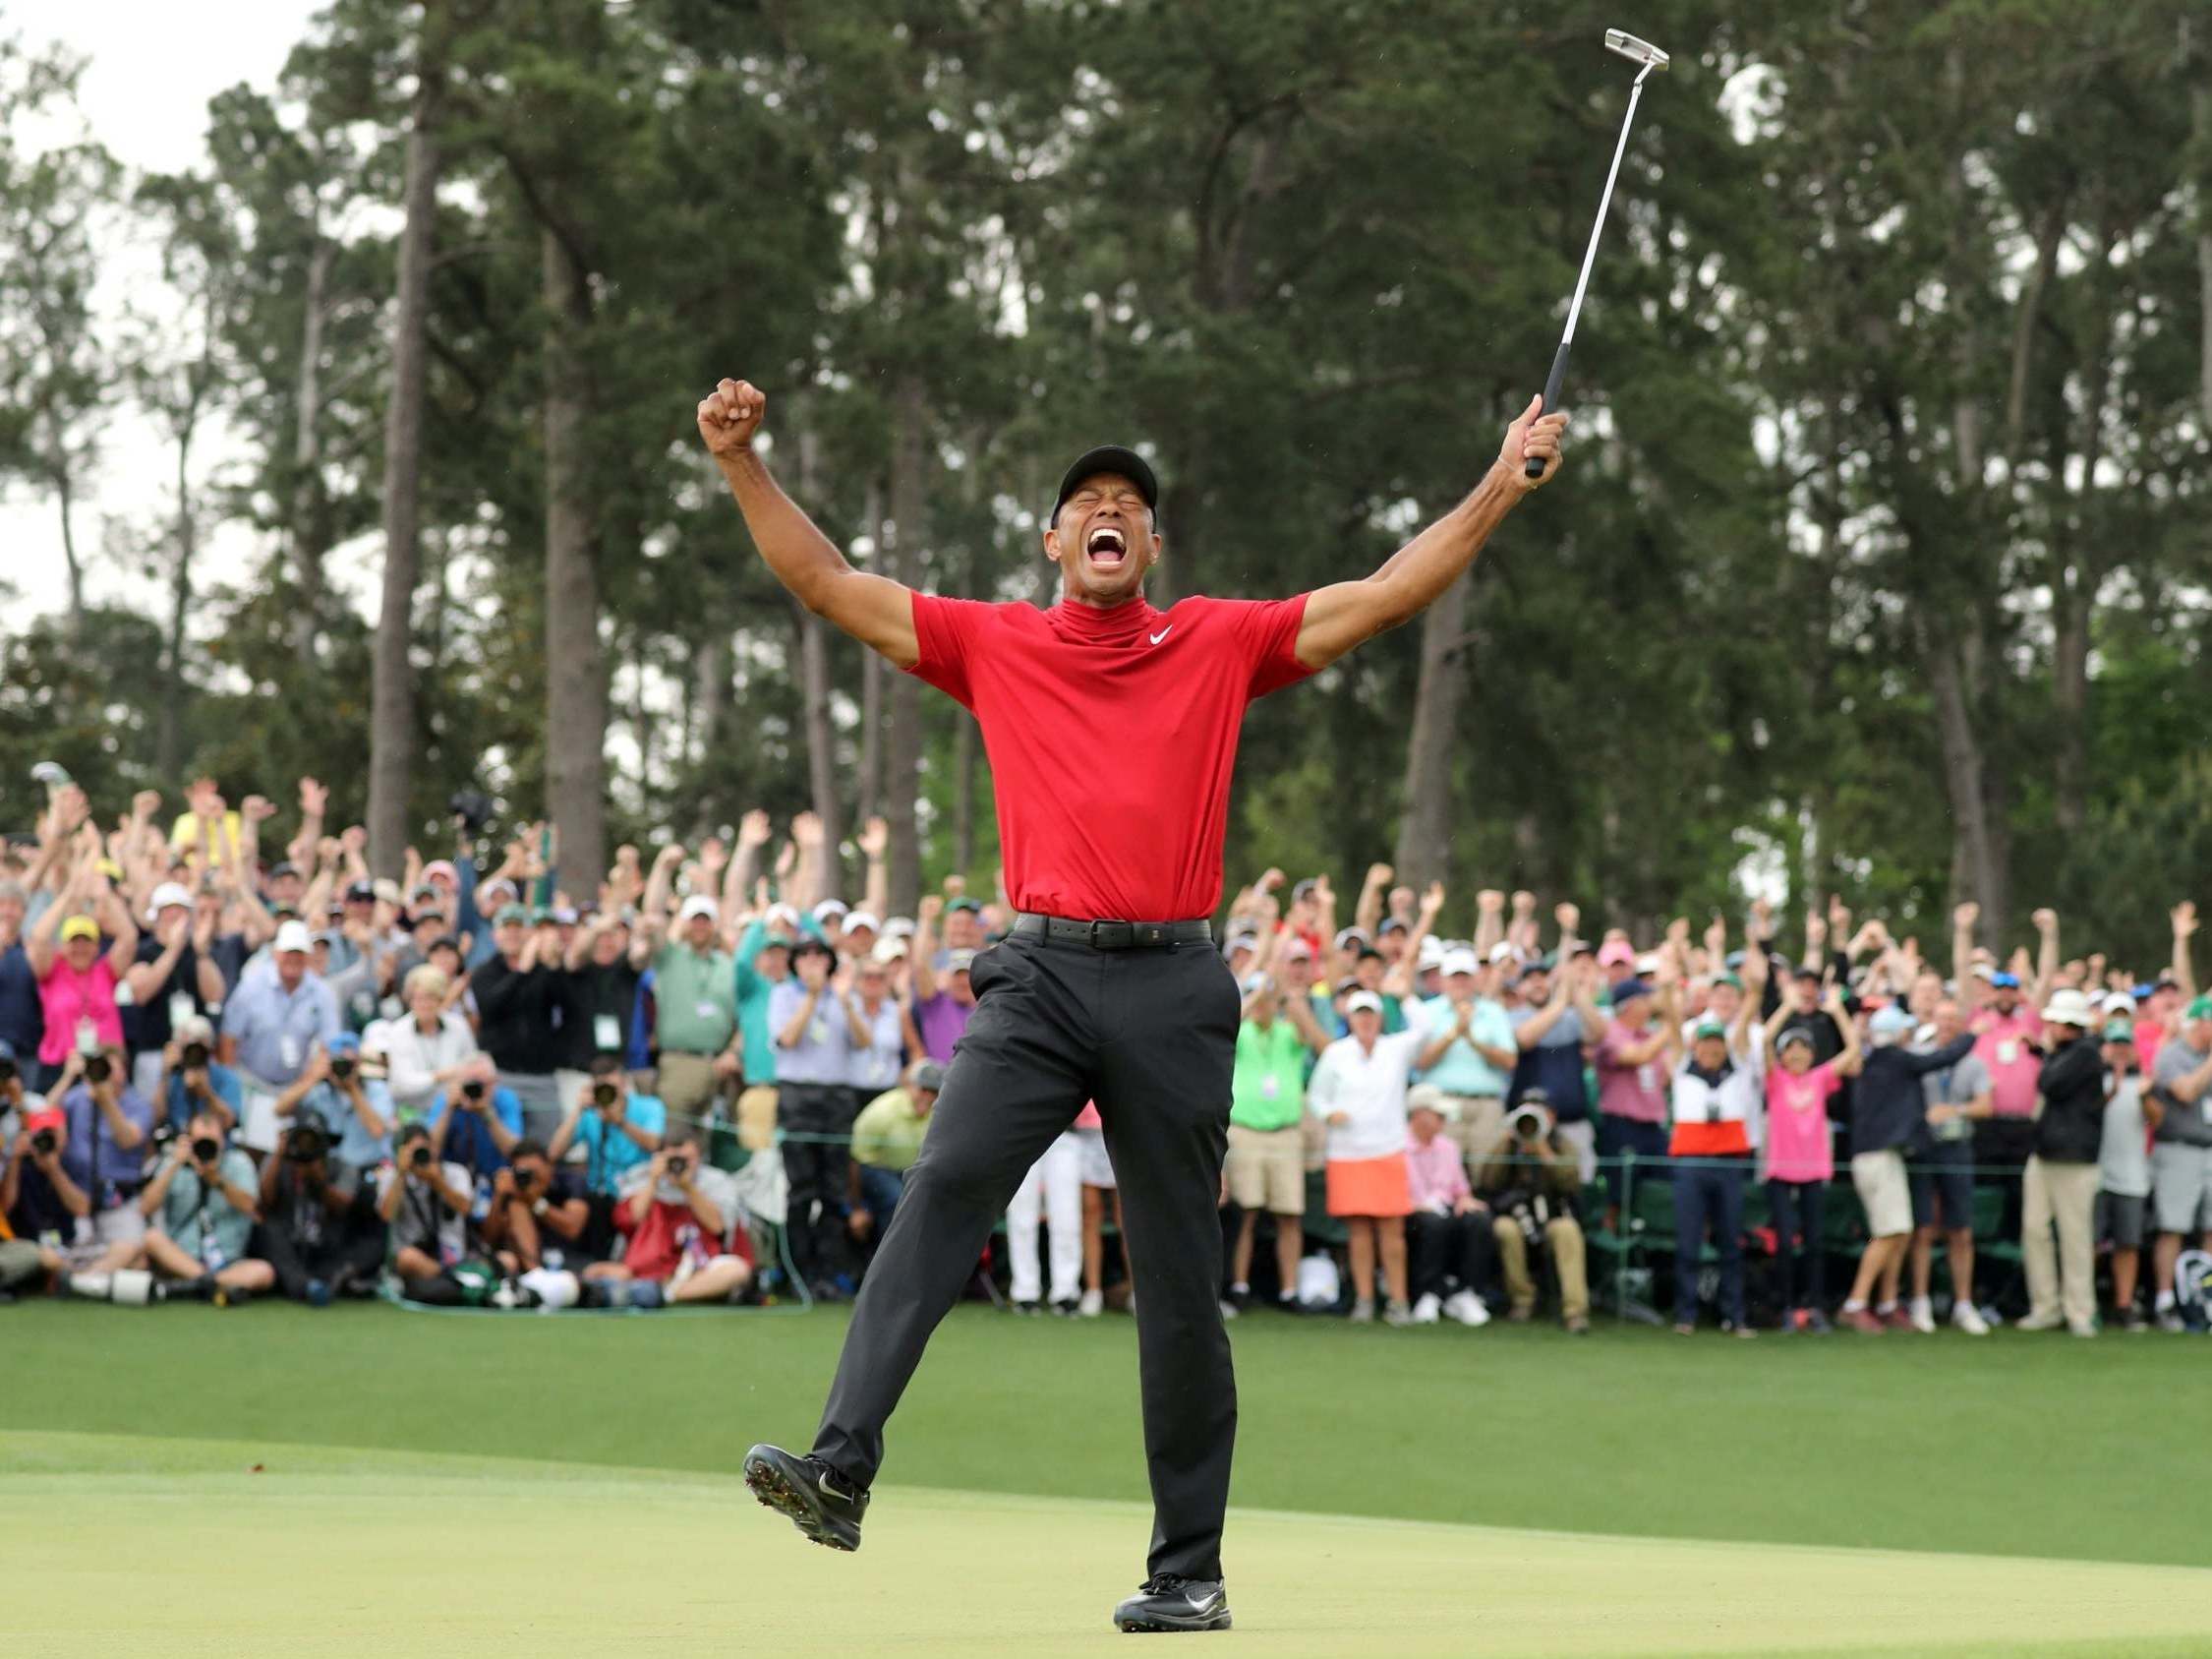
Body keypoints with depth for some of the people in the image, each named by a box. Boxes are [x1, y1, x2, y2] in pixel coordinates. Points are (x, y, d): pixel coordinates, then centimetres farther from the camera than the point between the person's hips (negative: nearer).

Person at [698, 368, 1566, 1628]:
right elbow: (826, 583, 12)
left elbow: (1391, 594, 12)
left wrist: (1504, 486, 6)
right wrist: (743, 463, 4)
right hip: (1042, 972, 0)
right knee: (945, 1190, -22)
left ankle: (1190, 1569, 10)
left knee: (1182, 1285, 3)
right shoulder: (993, 645, 13)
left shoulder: (1222, 644, 13)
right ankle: (842, 1469, -32)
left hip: (1177, 985, 0)